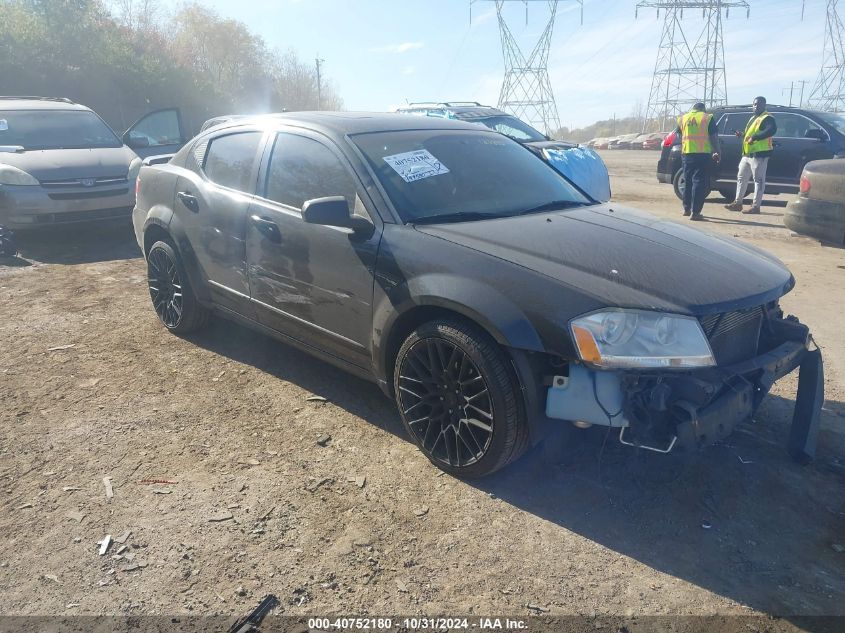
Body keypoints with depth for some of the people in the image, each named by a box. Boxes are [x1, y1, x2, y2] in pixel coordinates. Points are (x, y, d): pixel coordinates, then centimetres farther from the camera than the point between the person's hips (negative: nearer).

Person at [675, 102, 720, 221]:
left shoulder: (683, 118, 11)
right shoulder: (708, 118, 2)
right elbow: (714, 137, -1)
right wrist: (717, 152, 6)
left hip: (686, 153, 4)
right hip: (703, 154, -4)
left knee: (688, 181, 16)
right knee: (699, 182, -3)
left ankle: (687, 208, 23)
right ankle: (695, 212, -8)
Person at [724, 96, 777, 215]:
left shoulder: (767, 118, -9)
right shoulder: (753, 118, 20)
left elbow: (772, 130, -29)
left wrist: (755, 137, -33)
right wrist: (742, 134, 11)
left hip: (759, 154, -10)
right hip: (747, 154, 10)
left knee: (758, 180, -5)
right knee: (741, 178, 14)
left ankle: (756, 206, -5)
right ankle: (738, 203, 22)